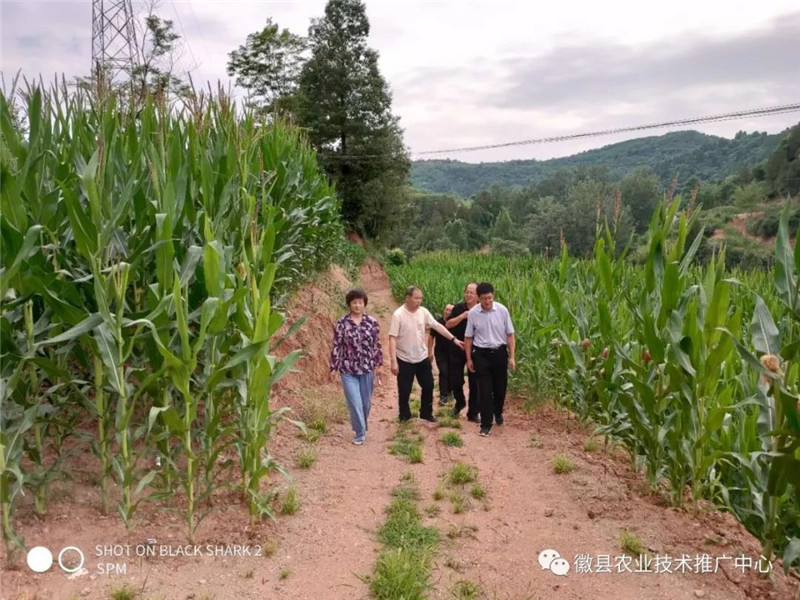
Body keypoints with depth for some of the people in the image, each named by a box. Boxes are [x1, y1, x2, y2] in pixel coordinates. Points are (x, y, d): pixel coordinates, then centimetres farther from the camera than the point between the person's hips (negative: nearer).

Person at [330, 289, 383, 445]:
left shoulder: (372, 322, -1)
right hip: (348, 370, -2)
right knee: (355, 403, -4)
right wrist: (334, 369, -6)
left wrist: (378, 367, 4)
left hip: (367, 369, 2)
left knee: (366, 403, 13)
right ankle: (360, 433, 12)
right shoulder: (341, 324, -7)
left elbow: (377, 346, 4)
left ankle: (362, 428, 38)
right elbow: (336, 347, -5)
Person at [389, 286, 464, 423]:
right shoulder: (398, 315, -19)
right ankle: (405, 418, 24)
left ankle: (426, 414, 32)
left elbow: (437, 326, 3)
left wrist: (454, 339, -1)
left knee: (428, 386, 14)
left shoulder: (423, 311, -3)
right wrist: (393, 361, -23)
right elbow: (392, 339, -19)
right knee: (404, 391, 5)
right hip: (404, 360, -5)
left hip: (422, 358, 5)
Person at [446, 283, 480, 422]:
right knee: (455, 380, 7)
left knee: (474, 383, 4)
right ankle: (460, 402, 36)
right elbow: (448, 324, -10)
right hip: (457, 350, 1)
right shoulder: (459, 308, -3)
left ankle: (473, 413, 16)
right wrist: (462, 316, -22)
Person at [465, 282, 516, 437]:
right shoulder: (473, 313, -9)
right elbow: (468, 337, 1)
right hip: (481, 354, -1)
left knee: (500, 387, 14)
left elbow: (510, 335, -1)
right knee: (485, 390, 0)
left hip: (499, 352, 1)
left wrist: (512, 357, -3)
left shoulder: (502, 310, -9)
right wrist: (469, 359, 3)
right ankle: (486, 424, 10)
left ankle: (498, 413, 43)